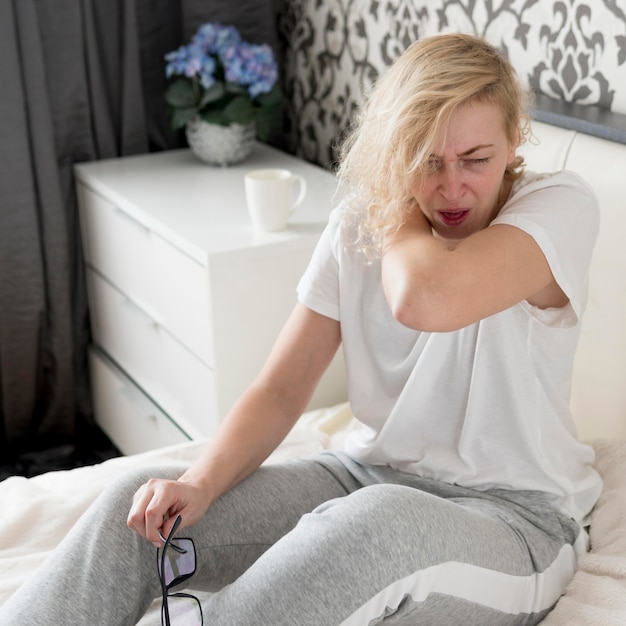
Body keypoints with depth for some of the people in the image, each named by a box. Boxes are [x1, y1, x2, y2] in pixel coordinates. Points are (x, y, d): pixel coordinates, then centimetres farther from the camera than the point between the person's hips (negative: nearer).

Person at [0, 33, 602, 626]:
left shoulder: (560, 205, -13)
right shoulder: (358, 221, 1)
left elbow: (425, 298, -34)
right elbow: (280, 389, -2)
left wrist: (401, 202, -14)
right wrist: (201, 484, -19)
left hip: (514, 516, -4)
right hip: (368, 477, 5)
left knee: (384, 521, -40)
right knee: (139, 511, -14)